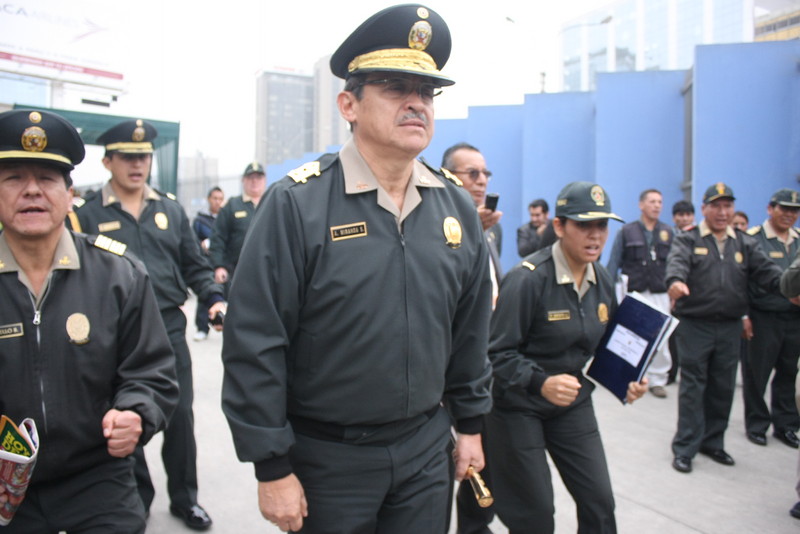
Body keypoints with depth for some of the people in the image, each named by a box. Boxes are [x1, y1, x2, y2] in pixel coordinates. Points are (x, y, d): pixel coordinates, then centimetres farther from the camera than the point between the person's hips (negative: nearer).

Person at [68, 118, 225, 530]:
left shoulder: (171, 210, 9)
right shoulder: (88, 215, 0)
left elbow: (195, 266, 10)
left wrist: (214, 299, -5)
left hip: (169, 329, 2)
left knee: (180, 417, 7)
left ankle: (184, 498, 26)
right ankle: (136, 500, 31)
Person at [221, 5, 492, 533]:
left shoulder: (458, 208, 0)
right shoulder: (296, 204, -16)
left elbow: (471, 331, 8)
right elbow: (254, 346, -15)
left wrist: (471, 423, 11)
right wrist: (273, 467, -12)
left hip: (426, 449, 4)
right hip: (326, 457, -4)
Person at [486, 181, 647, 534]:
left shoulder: (602, 281, 2)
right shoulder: (526, 279, -21)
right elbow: (498, 353, -22)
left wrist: (627, 379, -5)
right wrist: (541, 383, -36)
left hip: (574, 404, 6)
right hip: (518, 408, -6)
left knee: (600, 502, 6)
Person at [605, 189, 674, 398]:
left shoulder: (668, 233, 8)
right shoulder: (626, 232, 2)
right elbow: (614, 263, 1)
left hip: (660, 296, 2)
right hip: (633, 294, -1)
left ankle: (657, 379, 13)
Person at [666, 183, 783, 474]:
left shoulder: (745, 243, 12)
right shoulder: (688, 240, -1)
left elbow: (766, 270, 0)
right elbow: (677, 262, -21)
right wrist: (676, 281, -44)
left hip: (730, 327, 4)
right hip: (694, 326, -4)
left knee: (723, 388, 12)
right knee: (692, 387, 0)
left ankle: (712, 442, 28)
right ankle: (685, 448, 7)